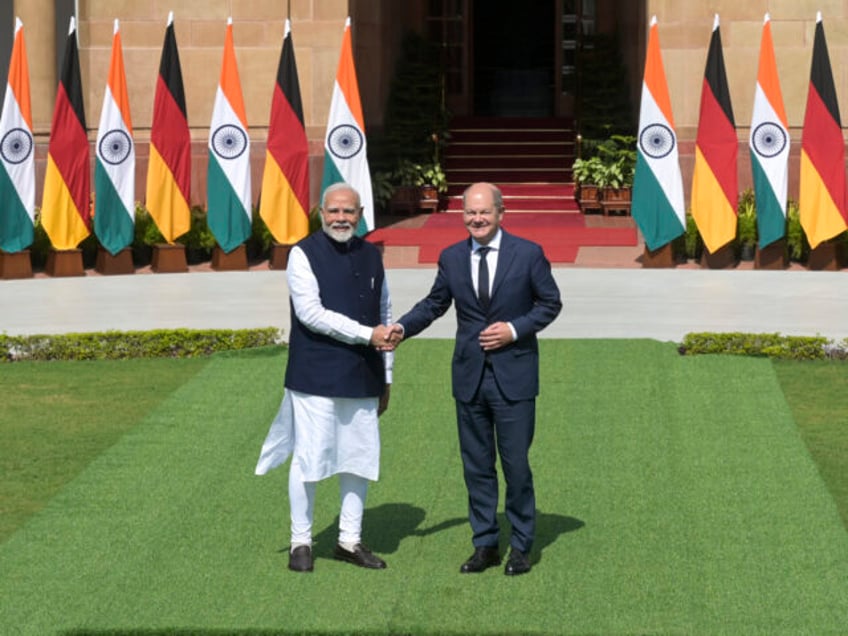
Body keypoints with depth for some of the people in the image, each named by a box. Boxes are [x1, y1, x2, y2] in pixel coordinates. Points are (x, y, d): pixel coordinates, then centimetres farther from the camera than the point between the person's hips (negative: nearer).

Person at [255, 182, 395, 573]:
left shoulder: (371, 256, 11)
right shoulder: (304, 255, -5)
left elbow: (384, 317, 16)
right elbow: (311, 312, -15)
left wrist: (386, 378, 14)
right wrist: (367, 334, -18)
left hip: (363, 379, 5)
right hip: (316, 378, -5)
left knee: (360, 460, 9)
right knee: (309, 460, -1)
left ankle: (350, 541, 20)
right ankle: (301, 542, 10)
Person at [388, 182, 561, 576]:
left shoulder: (528, 254, -5)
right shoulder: (451, 258, 4)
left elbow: (551, 303, 1)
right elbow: (434, 304, 13)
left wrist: (515, 329, -12)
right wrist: (402, 328, -4)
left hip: (513, 375, -3)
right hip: (469, 376, 3)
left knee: (516, 463, 1)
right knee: (476, 465, 9)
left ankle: (521, 545, 15)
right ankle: (485, 544, 19)